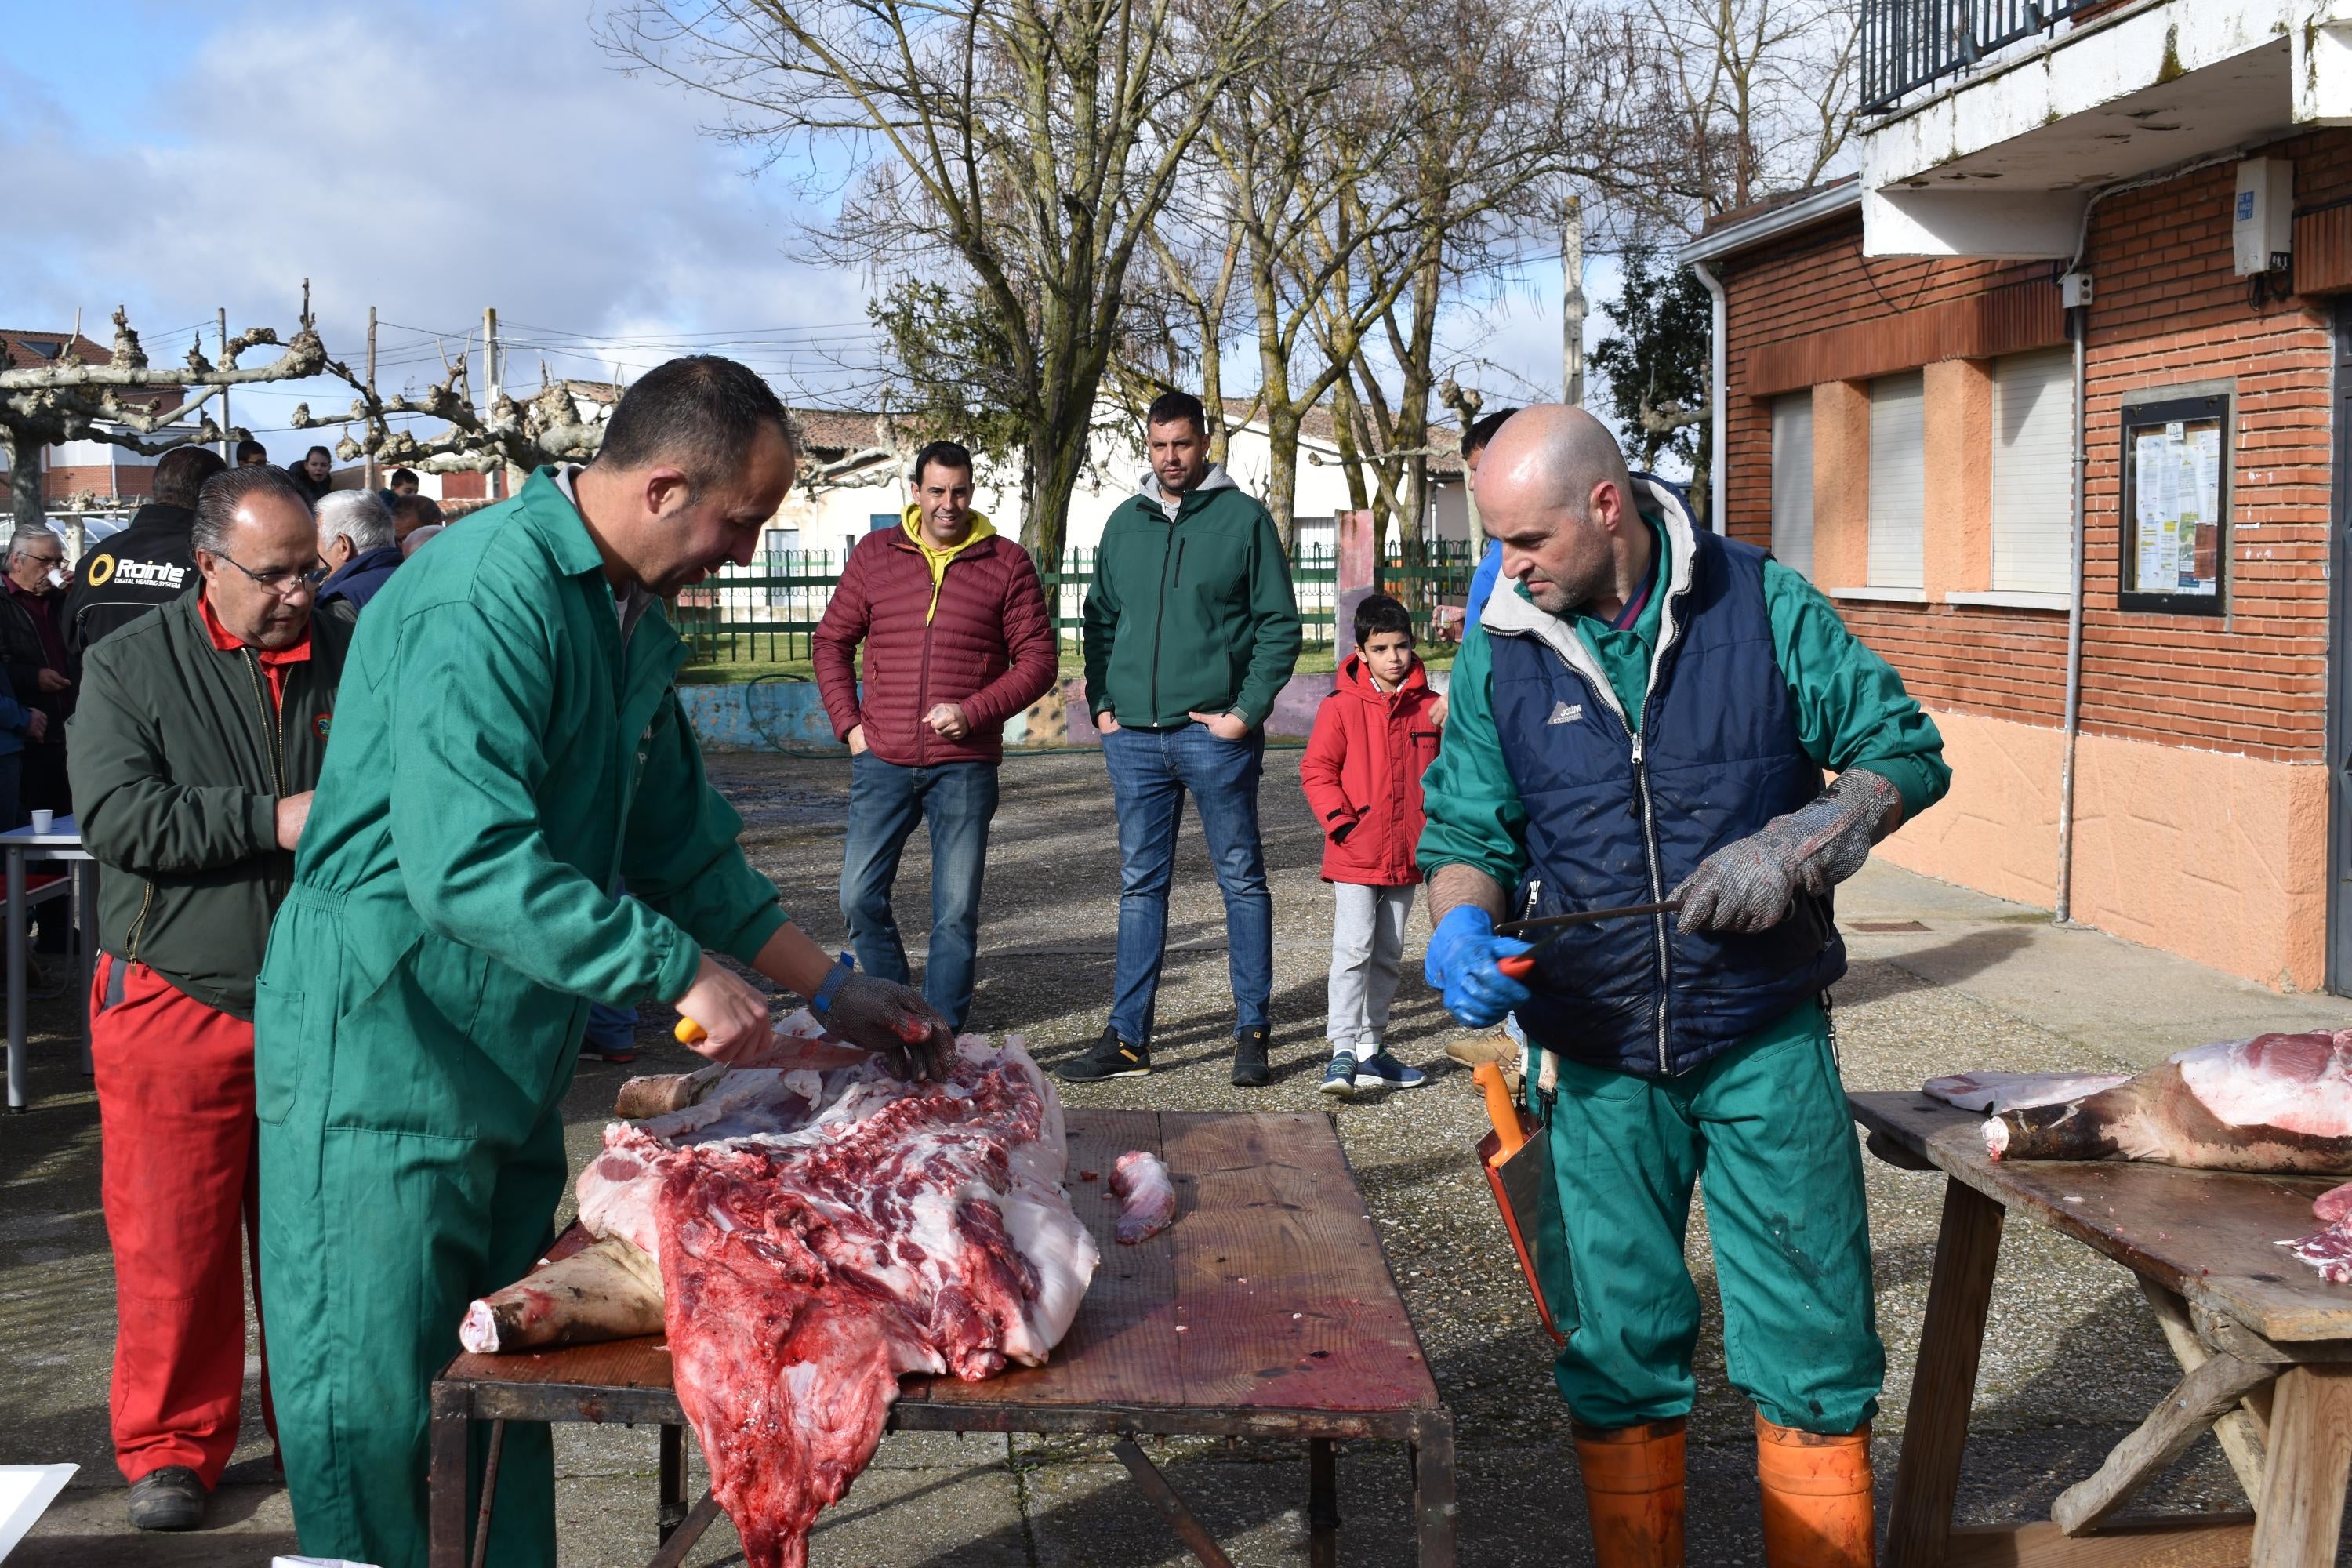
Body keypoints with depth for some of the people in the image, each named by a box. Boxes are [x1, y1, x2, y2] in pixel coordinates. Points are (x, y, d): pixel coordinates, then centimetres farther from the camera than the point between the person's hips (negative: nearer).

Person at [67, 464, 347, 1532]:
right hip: (175, 998, -2)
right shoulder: (131, 666, -1)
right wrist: (272, 821, -19)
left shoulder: (353, 663, 6)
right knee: (173, 1236, 3)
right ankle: (172, 1445, 19)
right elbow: (116, 817, -13)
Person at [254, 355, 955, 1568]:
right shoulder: (493, 594, -21)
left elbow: (679, 840, 17)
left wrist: (831, 989, 13)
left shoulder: (631, 617, 10)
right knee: (371, 1406, 1)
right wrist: (682, 974, -25)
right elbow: (466, 862, -31)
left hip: (508, 1059, 9)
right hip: (383, 1049, -9)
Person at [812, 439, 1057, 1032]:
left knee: (956, 913, 1)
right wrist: (849, 725, 2)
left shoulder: (1006, 563, 2)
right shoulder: (874, 555, 7)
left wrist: (972, 714, -11)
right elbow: (831, 643, 13)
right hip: (882, 761, 2)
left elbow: (1038, 659, 0)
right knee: (861, 899, 1)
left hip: (965, 766, -2)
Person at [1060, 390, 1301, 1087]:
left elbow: (1280, 625, -4)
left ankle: (1251, 1031, 11)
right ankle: (1128, 1036, 14)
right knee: (1139, 885, 8)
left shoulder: (1244, 519, -1)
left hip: (1216, 734, -4)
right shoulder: (1124, 524, 12)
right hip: (1134, 736, 4)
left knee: (1242, 880, 3)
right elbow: (1100, 619, 17)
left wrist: (1247, 711, -11)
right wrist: (1102, 703, 5)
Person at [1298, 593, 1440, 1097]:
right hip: (1355, 856, -5)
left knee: (1387, 956, 13)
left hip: (1407, 857, 5)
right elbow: (1316, 771, -6)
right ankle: (1343, 1053, -9)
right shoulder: (1342, 706, -7)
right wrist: (1340, 820, -15)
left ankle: (1371, 1049, 23)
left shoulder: (1429, 707, 5)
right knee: (1353, 950, -11)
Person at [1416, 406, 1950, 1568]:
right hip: (1594, 1057, 2)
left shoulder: (1763, 604, -6)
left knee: (1811, 1348, 4)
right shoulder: (1501, 647, 0)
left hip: (1765, 1037, -1)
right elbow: (1466, 828, 4)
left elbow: (1906, 753, -1)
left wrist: (1793, 847, -19)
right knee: (1617, 1353, 11)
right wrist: (1461, 923, -18)